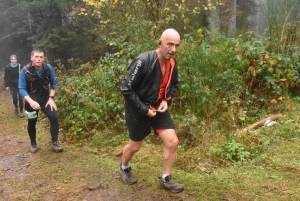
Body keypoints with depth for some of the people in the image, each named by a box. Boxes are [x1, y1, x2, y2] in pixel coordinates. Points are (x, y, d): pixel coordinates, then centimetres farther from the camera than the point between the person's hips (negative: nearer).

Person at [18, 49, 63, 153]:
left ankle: (54, 144, -2)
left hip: (45, 98, 2)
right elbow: (21, 89, -16)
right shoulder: (25, 71, -18)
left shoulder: (48, 68, -11)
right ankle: (33, 144, 33)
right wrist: (31, 102, -30)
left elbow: (53, 83, 2)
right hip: (31, 100, -1)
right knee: (32, 123, 10)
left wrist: (51, 98, -7)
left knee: (54, 118, -13)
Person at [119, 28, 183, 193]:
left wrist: (166, 100, -4)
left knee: (172, 142, -2)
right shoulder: (143, 61, -27)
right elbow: (126, 88, -24)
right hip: (138, 110, -6)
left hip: (158, 108, 6)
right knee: (135, 145, 12)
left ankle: (165, 179, 18)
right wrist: (144, 109, -21)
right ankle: (124, 168, 45)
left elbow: (174, 85, 14)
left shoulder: (172, 62, -5)